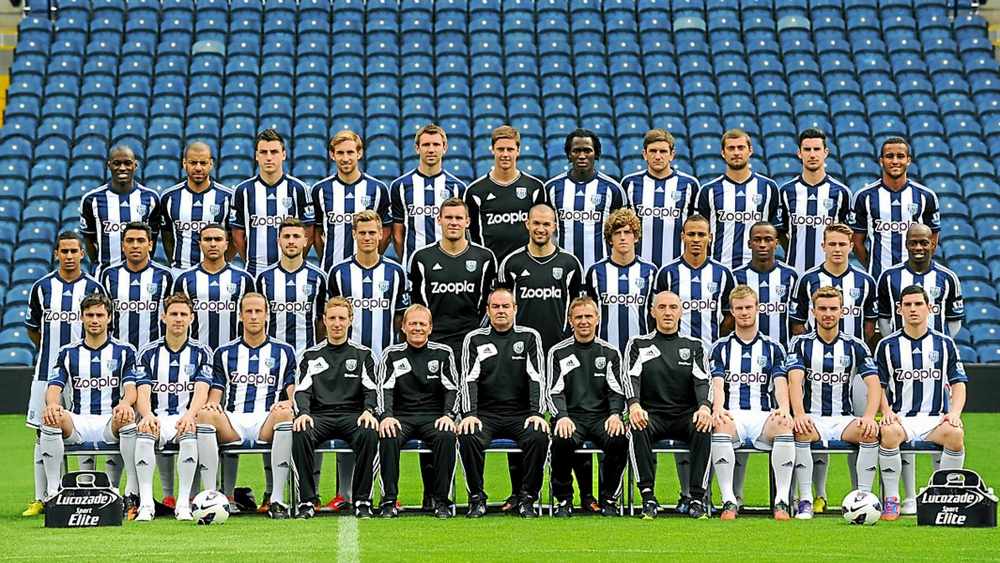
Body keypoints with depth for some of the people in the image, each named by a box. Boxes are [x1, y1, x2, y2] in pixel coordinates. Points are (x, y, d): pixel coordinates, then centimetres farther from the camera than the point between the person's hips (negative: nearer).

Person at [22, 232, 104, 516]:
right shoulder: (42, 287, 6)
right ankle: (41, 499, 8)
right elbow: (33, 329, 15)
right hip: (47, 371, 2)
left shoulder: (94, 288, 2)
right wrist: (54, 349, 11)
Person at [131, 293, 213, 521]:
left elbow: (201, 390, -5)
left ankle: (184, 504, -32)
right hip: (156, 417, 1)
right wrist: (148, 415, -26)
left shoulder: (201, 353, 9)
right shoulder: (148, 352, 11)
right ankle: (145, 504, -35)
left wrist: (189, 415, -27)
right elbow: (143, 391, -2)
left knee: (190, 432, -36)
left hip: (185, 418, -1)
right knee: (144, 432, -34)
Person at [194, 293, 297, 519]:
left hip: (267, 423, -1)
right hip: (232, 422, 1)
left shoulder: (284, 352, 16)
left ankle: (277, 499, -37)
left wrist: (287, 403, -15)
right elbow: (215, 395, 14)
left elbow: (293, 394, 9)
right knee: (204, 414, -32)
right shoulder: (224, 353, 19)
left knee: (286, 414, -37)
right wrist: (211, 404, -11)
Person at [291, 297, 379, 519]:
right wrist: (303, 413, -16)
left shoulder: (362, 355, 16)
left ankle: (363, 501, -25)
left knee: (369, 434, -35)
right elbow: (302, 390, 6)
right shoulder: (311, 355, 17)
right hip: (319, 415, 1)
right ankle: (307, 501, -27)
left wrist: (368, 411, -17)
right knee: (300, 434, -34)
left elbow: (371, 389, 6)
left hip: (352, 415, 0)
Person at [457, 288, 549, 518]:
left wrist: (537, 413, -14)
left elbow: (537, 378, 0)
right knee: (468, 437, -31)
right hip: (486, 413, 0)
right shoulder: (474, 339, 9)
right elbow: (469, 379, 0)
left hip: (521, 414, 0)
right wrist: (469, 414, -15)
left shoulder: (529, 337, 9)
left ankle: (526, 498, -16)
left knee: (539, 437, -31)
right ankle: (477, 498, -16)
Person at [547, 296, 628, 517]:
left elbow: (617, 390, 7)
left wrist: (615, 414, -14)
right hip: (571, 415, -1)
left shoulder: (610, 353, 14)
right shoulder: (558, 353, 11)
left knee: (619, 439, -32)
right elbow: (554, 391, 2)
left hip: (602, 416, 1)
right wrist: (562, 416, -18)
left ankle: (609, 499, -12)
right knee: (562, 441, -35)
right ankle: (563, 500, -14)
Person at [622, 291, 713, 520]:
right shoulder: (639, 344, 13)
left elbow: (702, 380, 2)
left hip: (686, 415, 1)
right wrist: (634, 405, -24)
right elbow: (630, 376, -2)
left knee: (704, 428, -34)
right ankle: (648, 497, -34)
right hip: (651, 414, -1)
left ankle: (697, 498, -33)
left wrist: (704, 407, -21)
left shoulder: (694, 346, 16)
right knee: (638, 428, -36)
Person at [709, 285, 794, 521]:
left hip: (764, 416, 1)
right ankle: (728, 501, -36)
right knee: (720, 425, -38)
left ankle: (781, 501, -32)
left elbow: (781, 383, 2)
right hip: (732, 415, -1)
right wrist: (718, 408, -23)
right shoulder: (721, 348, 15)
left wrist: (783, 408, -21)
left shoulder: (772, 348, 17)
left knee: (785, 426, -35)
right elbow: (718, 384, 0)